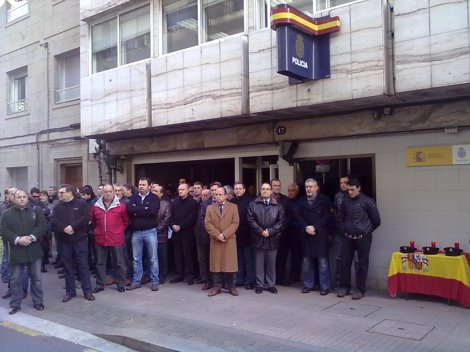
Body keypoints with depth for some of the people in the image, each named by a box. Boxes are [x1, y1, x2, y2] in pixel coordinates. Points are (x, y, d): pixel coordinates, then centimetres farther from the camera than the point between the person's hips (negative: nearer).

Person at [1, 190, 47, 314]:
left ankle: (38, 302, 23)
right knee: (15, 280, 8)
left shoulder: (36, 211, 5)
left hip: (33, 251, 0)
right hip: (16, 252, 0)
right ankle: (15, 304, 21)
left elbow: (43, 226, -4)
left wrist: (32, 237, -18)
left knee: (36, 278, 9)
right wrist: (17, 240, -19)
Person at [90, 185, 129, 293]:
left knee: (119, 262, 6)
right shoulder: (96, 206, 4)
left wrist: (119, 231, 3)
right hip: (100, 239, 3)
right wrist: (98, 230, 12)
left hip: (116, 239, -2)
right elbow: (93, 221, 17)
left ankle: (120, 284, 18)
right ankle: (99, 284, 22)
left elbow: (126, 221, 3)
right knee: (100, 263, 11)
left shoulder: (121, 205, -4)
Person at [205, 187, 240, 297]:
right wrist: (217, 235, -14)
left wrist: (224, 235, -16)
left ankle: (230, 286, 12)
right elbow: (208, 224, 0)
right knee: (216, 263, 3)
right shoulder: (210, 208, 9)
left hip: (229, 240, -1)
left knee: (229, 263, 2)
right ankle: (217, 286, 9)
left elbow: (235, 223, -5)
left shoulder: (233, 207, 4)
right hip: (215, 240, 2)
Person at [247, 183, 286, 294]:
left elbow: (281, 221, 0)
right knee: (259, 263, 6)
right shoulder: (253, 204, 5)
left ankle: (271, 284, 18)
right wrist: (261, 231, -12)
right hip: (258, 238, 0)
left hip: (272, 239, 1)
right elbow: (250, 220, -2)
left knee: (271, 263, 8)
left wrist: (270, 231, -11)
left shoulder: (278, 206, 6)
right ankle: (260, 284, 15)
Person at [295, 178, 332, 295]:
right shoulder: (301, 201, 10)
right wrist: (306, 227, -10)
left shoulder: (324, 200, 0)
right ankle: (308, 285, 18)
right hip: (305, 234, 3)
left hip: (320, 234, -3)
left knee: (322, 261, -1)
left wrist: (314, 227, -13)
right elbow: (298, 216, 4)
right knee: (306, 261, 8)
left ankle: (324, 286, 7)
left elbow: (326, 216, -6)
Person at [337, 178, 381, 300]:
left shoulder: (368, 201, -8)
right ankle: (345, 286, 20)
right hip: (348, 237, 4)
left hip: (363, 238, -4)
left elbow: (376, 220, -1)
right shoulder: (345, 201, 4)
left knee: (362, 264, 4)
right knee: (345, 262, 6)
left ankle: (360, 289, 14)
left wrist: (367, 230, 9)